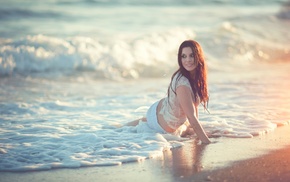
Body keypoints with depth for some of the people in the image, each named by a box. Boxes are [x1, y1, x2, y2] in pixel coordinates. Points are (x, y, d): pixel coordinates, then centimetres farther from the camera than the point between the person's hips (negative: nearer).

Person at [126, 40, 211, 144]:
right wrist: (207, 143, -30)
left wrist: (197, 129, 6)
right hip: (162, 127, -9)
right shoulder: (182, 83, -34)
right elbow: (192, 118, -32)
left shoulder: (196, 76, -7)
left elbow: (193, 104, 5)